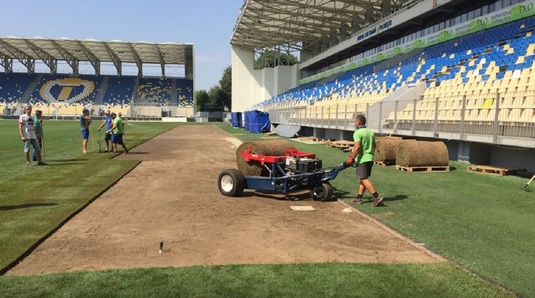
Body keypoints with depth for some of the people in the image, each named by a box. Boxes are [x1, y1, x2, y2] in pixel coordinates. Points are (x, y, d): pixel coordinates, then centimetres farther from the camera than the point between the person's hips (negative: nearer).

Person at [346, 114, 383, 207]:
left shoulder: (357, 133, -13)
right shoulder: (371, 132, 12)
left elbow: (357, 147, -23)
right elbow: (374, 146, 19)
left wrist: (352, 158, -15)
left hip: (362, 159, -8)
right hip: (370, 158, 8)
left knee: (364, 179, -6)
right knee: (363, 178, 14)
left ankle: (377, 197, -14)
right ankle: (359, 198, 19)